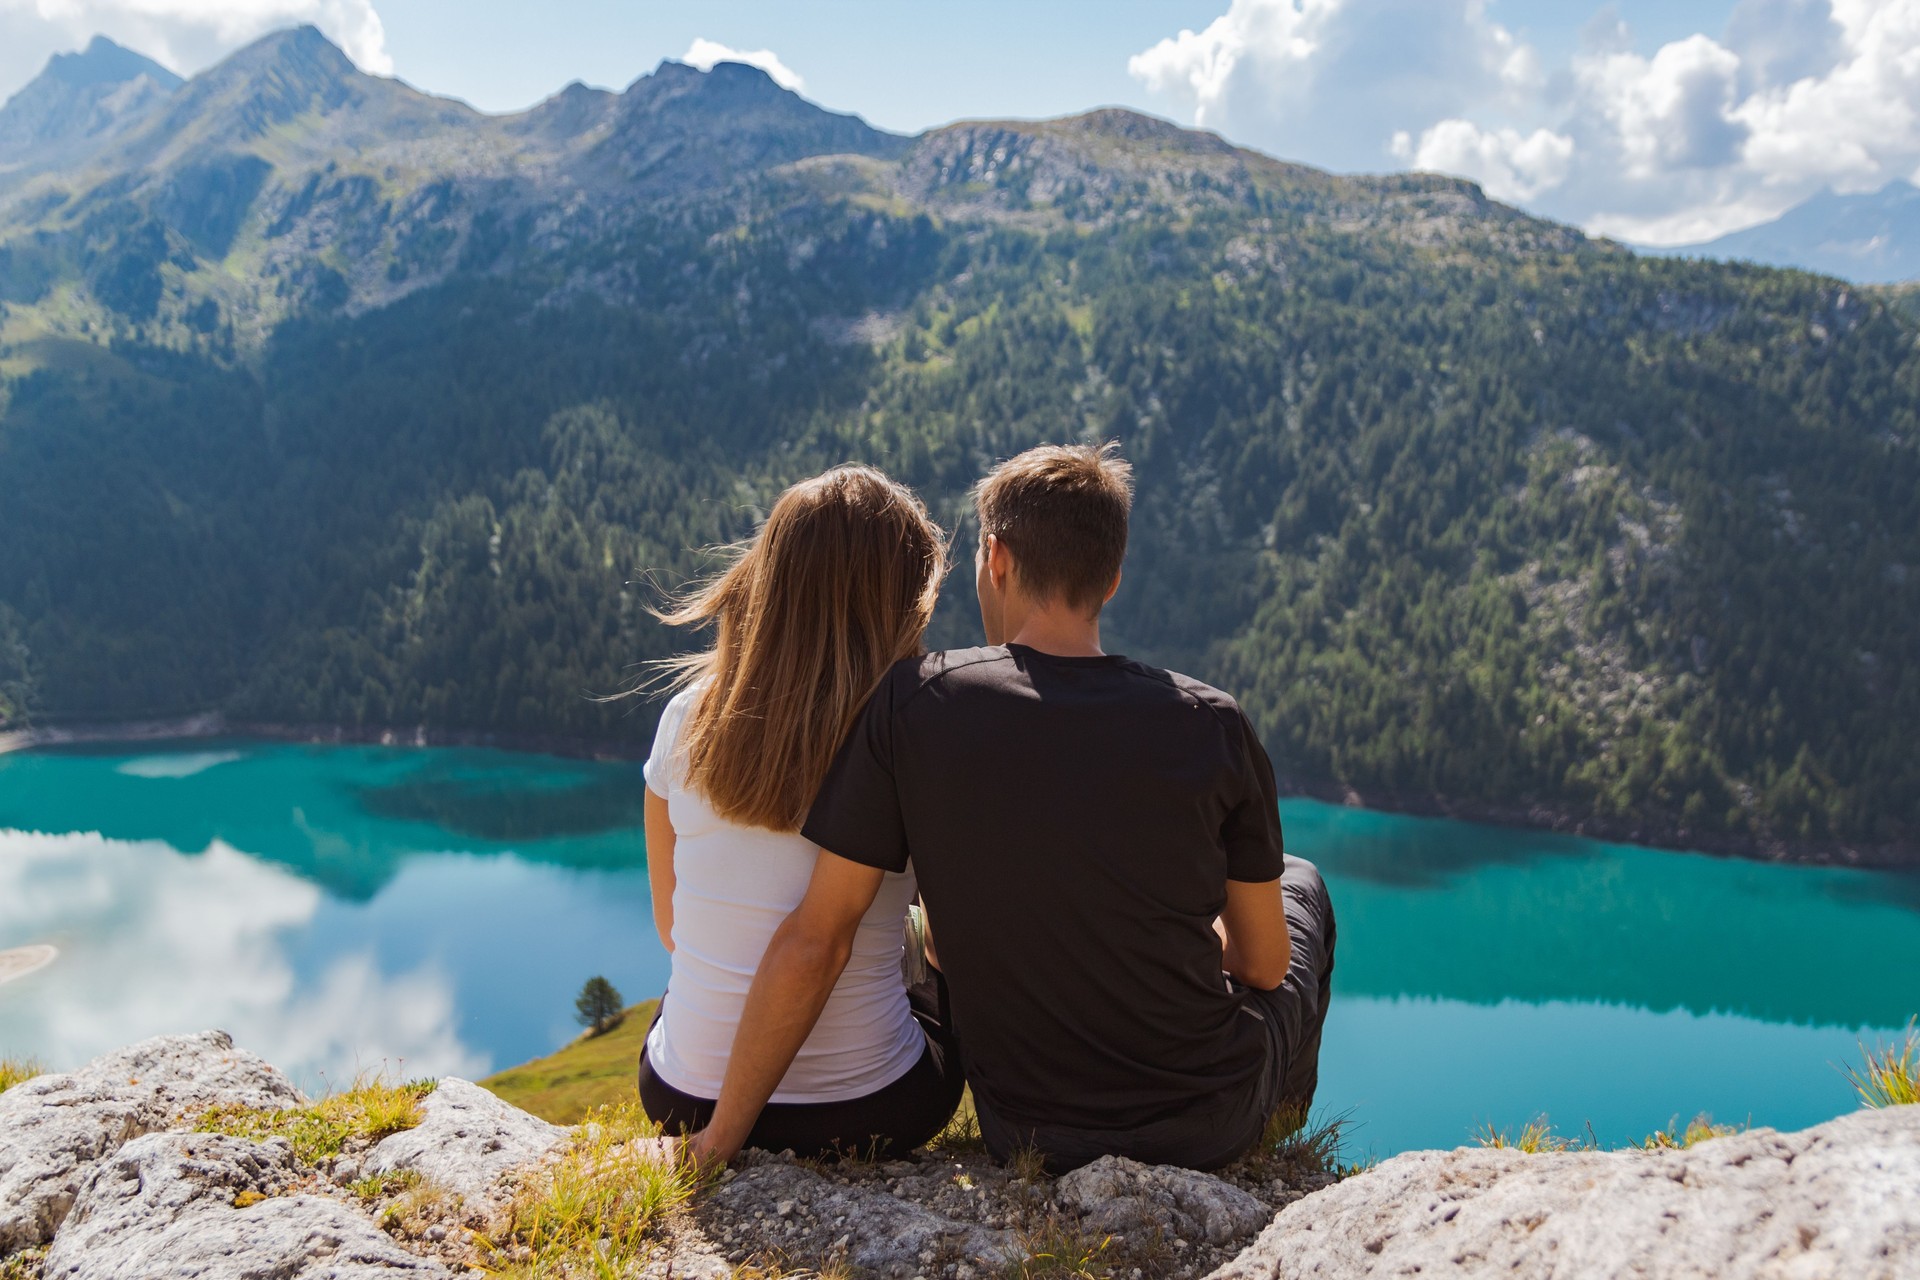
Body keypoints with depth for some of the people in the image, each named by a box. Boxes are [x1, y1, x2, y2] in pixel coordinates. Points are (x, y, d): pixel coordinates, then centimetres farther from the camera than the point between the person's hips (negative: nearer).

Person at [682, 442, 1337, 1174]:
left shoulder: (914, 706, -15)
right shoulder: (1209, 725, -14)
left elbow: (812, 940, -14)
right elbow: (1267, 965, -4)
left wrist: (719, 1139, -3)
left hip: (1027, 1139, 1)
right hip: (1217, 1127, 0)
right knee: (1298, 881, 30)